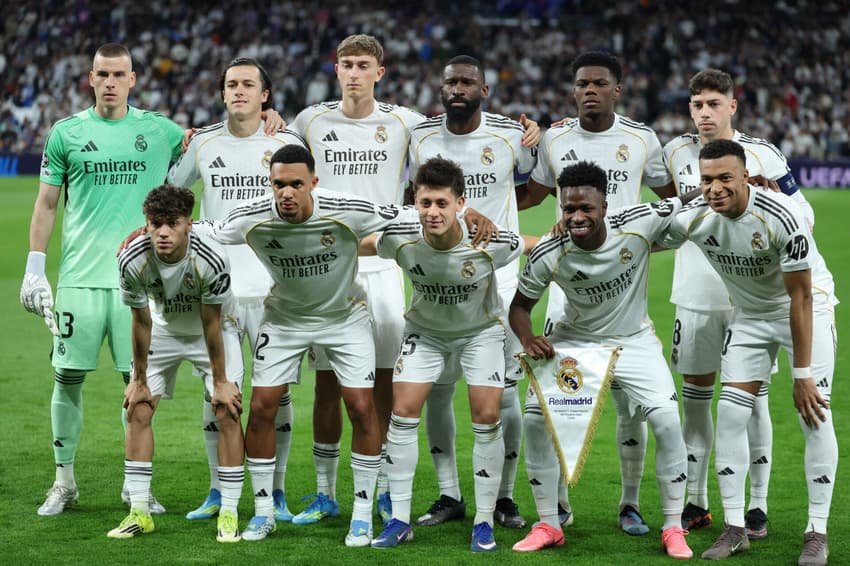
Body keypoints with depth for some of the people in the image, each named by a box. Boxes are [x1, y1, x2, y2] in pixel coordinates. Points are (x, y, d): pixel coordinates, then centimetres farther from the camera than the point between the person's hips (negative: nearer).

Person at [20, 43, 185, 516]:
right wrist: (35, 269, 3)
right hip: (80, 277, 0)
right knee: (69, 378, 2)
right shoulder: (67, 133, 5)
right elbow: (46, 205, 9)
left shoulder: (158, 130, 7)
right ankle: (64, 482, 15)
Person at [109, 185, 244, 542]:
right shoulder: (133, 261, -28)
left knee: (228, 413, -13)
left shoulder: (211, 261, -35)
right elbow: (141, 321, -15)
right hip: (163, 329, 3)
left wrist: (220, 382, -15)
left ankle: (229, 514, -5)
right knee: (137, 410, -5)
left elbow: (211, 324, -23)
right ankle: (139, 513, 3)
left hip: (213, 332, -2)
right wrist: (139, 379, -6)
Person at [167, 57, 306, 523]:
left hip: (273, 287, -1)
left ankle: (275, 492, 9)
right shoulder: (202, 143, 6)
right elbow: (169, 188, 20)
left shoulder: (288, 143, 3)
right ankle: (217, 491, 13)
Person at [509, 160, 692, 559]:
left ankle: (673, 529, 0)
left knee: (667, 420, -17)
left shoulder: (640, 224, -25)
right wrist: (527, 339, -27)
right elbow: (520, 305, -7)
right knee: (535, 418, -12)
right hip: (573, 341, 1)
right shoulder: (548, 254, -22)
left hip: (633, 340, -1)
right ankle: (548, 526, 7)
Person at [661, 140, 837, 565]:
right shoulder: (694, 219, -19)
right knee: (731, 414, -5)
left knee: (815, 414, -14)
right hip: (750, 313, 4)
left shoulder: (782, 217, -32)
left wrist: (801, 374, -23)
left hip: (808, 306, -4)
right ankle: (734, 529, 4)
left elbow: (800, 297, -26)